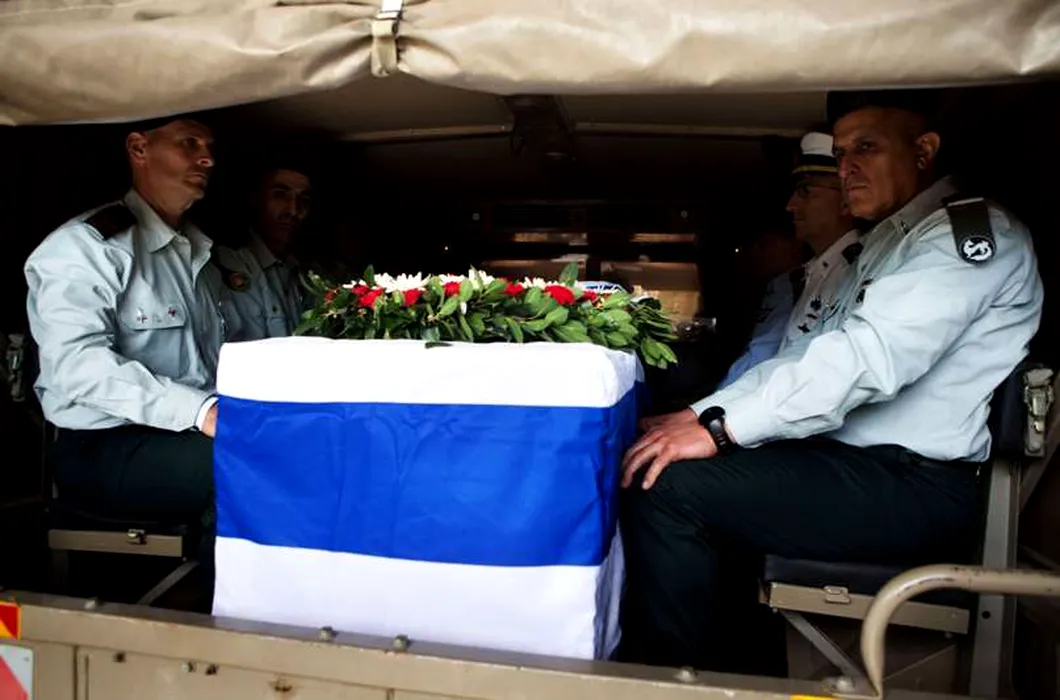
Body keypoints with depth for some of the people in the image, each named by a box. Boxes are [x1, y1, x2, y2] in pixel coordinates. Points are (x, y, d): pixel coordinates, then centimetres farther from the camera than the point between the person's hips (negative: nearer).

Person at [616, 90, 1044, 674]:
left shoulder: (973, 231, -8)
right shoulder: (886, 244, 21)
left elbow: (872, 356, -23)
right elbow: (810, 356, 15)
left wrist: (721, 427, -23)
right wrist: (702, 413, 3)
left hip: (915, 487, -9)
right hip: (863, 469, 9)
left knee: (668, 486, -20)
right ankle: (726, 664, 12)